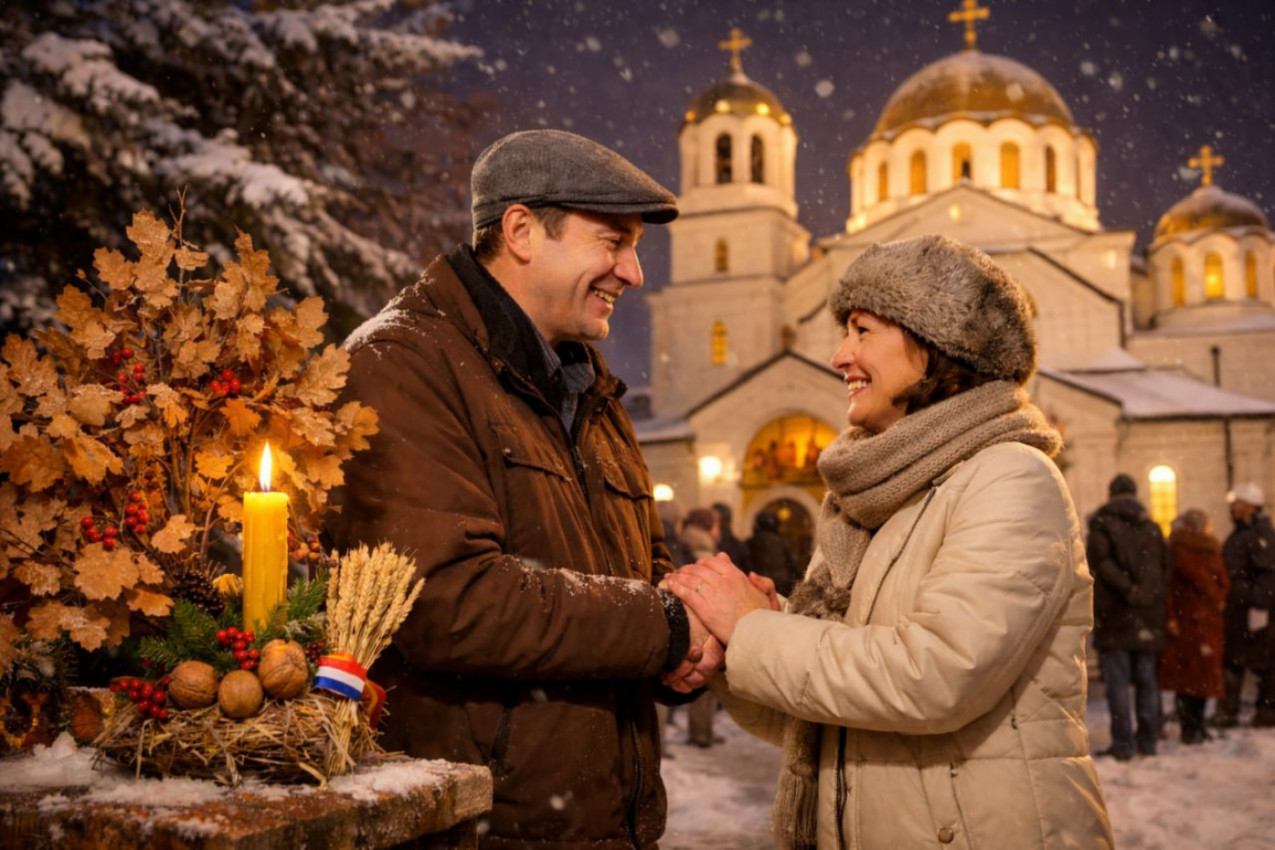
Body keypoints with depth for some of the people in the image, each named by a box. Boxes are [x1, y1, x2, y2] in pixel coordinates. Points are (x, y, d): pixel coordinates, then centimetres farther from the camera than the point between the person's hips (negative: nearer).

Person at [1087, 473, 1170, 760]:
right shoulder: (1152, 527, 12)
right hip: (1148, 617, 5)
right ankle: (1148, 739, 14)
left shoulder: (1102, 524, -3)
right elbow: (1165, 568, 11)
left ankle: (1123, 743, -4)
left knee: (1117, 681, -2)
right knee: (1146, 680, 11)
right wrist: (1154, 599, 11)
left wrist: (1127, 590, -17)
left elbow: (1102, 564, -16)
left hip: (1115, 617, -4)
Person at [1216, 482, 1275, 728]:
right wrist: (1224, 601, 21)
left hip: (1251, 609, -10)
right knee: (1231, 660, 10)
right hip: (1235, 610, 10)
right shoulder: (1238, 534, 17)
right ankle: (1227, 711, 14)